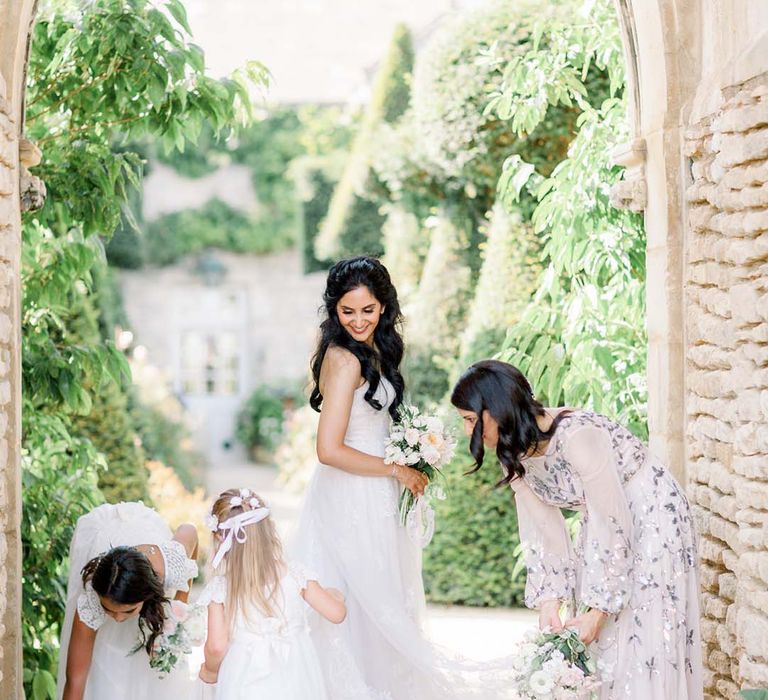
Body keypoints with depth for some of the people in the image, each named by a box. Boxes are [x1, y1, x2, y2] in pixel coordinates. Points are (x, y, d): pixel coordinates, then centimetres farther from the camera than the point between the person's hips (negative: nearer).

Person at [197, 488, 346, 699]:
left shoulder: (220, 589, -13)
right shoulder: (294, 575, -9)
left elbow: (217, 646, -15)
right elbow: (337, 613, -4)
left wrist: (210, 670, 7)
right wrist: (334, 596, 19)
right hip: (293, 683, 2)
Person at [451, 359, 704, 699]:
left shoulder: (578, 436, -32)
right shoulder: (515, 449, -9)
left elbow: (615, 526, -28)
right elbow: (541, 529, -4)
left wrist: (599, 610, -25)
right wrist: (549, 602, -13)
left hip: (651, 516, -7)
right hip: (604, 522, 7)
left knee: (643, 641, -8)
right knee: (591, 645, 6)